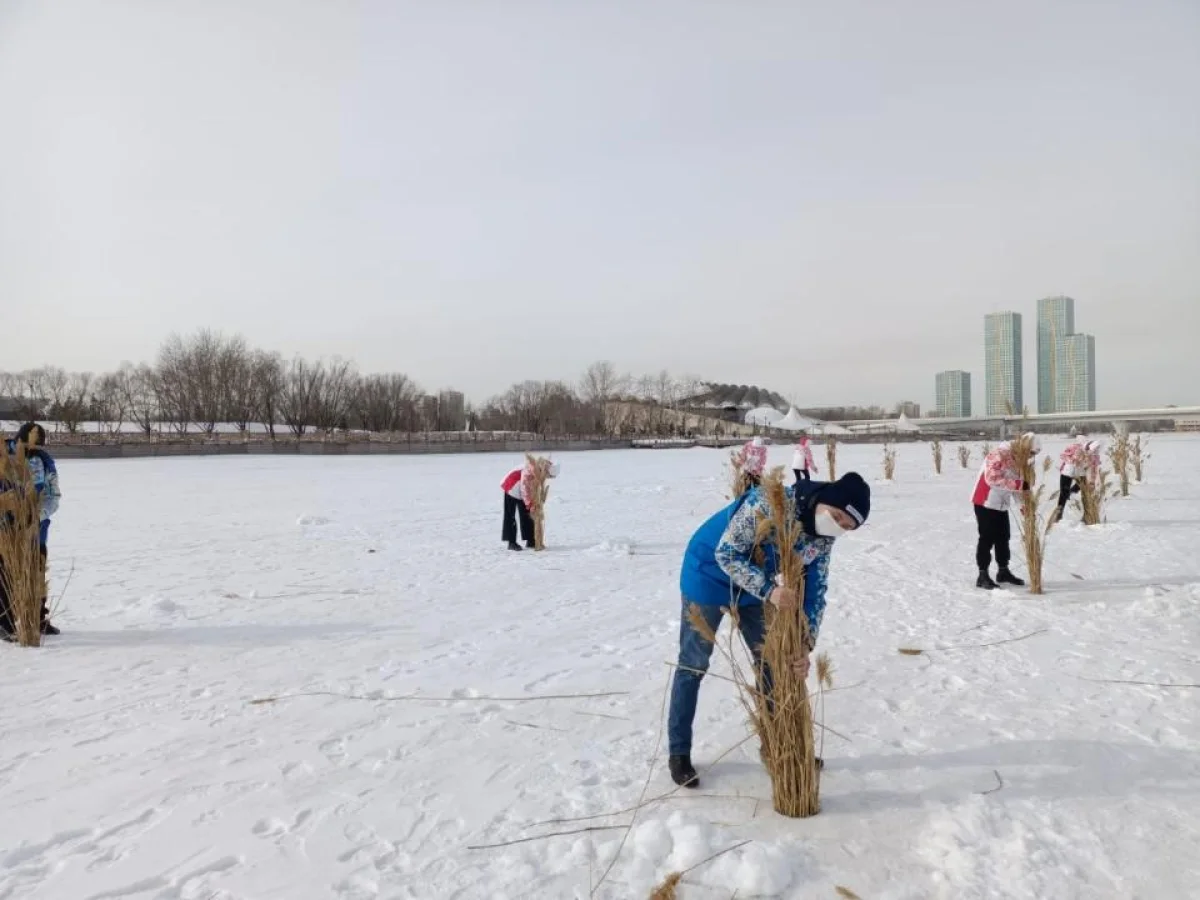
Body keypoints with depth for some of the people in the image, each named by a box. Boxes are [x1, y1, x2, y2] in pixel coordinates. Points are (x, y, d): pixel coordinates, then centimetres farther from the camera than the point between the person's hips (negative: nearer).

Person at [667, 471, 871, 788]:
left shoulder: (823, 538, -13)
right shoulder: (769, 502, -35)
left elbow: (814, 592, -10)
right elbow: (726, 553, -34)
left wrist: (805, 645, -22)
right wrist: (769, 590, -46)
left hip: (756, 586, 6)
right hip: (710, 574, -6)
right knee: (694, 665, 3)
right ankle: (679, 752, 15)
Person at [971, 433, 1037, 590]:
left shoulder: (1017, 460, 10)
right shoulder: (999, 455, -20)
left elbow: (1018, 484, 15)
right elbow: (993, 478, -32)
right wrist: (1019, 484, -36)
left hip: (1001, 504, 9)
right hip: (986, 502, -9)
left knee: (1003, 537, 14)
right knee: (987, 539, -7)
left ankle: (1003, 571, 27)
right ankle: (983, 575, -3)